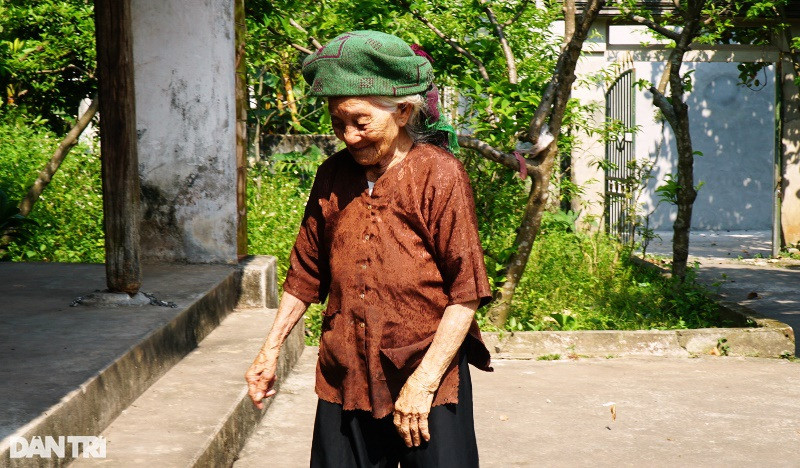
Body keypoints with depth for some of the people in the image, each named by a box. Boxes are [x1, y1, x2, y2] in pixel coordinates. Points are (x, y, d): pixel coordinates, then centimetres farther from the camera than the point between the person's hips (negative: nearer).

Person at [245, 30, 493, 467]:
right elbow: (306, 272, 17)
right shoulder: (333, 176, 8)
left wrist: (423, 382, -13)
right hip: (344, 382, 4)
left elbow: (466, 293, -10)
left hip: (429, 382, -4)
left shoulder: (440, 175, -8)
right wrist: (270, 349, 13)